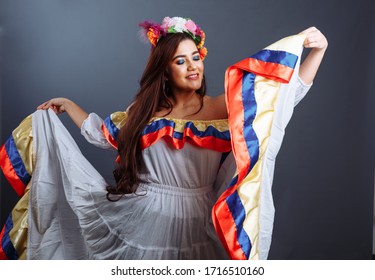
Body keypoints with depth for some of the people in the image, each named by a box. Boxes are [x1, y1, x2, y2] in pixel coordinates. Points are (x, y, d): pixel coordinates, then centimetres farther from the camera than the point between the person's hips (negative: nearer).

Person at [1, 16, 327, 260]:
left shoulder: (221, 108, -5)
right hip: (143, 219, 2)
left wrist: (317, 51, -20)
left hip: (195, 222, -2)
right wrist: (68, 105, 25)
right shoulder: (144, 110, 4)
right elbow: (102, 133, 20)